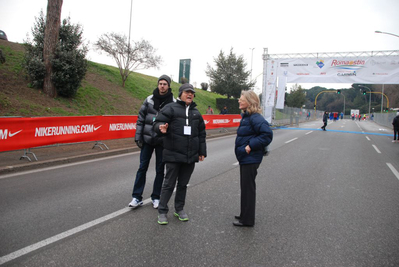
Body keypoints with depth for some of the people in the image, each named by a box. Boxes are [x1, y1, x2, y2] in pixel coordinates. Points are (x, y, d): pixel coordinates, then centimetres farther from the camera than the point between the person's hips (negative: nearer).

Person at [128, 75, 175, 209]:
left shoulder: (173, 102, -6)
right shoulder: (149, 99, 0)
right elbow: (141, 118, 4)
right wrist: (138, 136, -1)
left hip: (162, 142, -1)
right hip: (147, 139, 1)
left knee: (160, 170, 9)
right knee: (142, 168, 5)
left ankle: (156, 197, 23)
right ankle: (136, 197, 15)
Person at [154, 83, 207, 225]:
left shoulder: (196, 112, 14)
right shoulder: (170, 108, -3)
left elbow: (201, 133, 17)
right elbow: (158, 122, -6)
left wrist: (202, 152, 13)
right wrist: (161, 128, -30)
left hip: (190, 155, 5)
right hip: (173, 154, -5)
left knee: (183, 184, 14)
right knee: (169, 183, 2)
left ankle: (179, 209, 29)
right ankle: (162, 211, 16)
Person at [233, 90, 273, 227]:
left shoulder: (255, 118, -20)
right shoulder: (246, 116, 11)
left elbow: (267, 135, -27)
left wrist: (251, 146, -24)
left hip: (250, 159, -10)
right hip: (245, 158, 10)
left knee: (247, 188, 1)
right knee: (246, 187, 19)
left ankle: (247, 219, 15)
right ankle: (245, 215, 34)